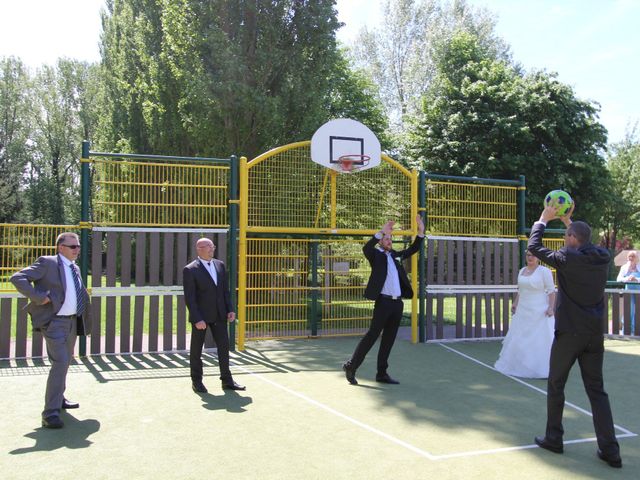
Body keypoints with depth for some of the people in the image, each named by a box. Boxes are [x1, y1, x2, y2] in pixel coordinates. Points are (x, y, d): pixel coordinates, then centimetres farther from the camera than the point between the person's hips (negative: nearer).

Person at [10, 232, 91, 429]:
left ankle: (58, 399, 39)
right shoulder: (47, 263, -10)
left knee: (65, 361, 20)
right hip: (54, 322, -8)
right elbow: (17, 278, -17)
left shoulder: (75, 268, 14)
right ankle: (51, 412, -14)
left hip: (73, 321, 8)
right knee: (60, 362, -17)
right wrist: (39, 297, -22)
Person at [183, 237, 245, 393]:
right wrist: (197, 319, -18)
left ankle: (227, 380, 16)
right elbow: (189, 298, -12)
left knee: (224, 346, 6)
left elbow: (225, 290, 11)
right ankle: (196, 382, 22)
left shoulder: (220, 265, 7)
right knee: (196, 349, 8)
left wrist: (230, 310, 2)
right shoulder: (190, 270, -10)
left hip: (219, 314, 5)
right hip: (200, 316, -5)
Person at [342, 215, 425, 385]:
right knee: (372, 335, -5)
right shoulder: (376, 255, -1)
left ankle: (382, 373, 18)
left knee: (389, 339, 10)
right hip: (383, 301, -6)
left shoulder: (395, 255, 17)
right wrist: (381, 232, -27)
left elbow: (412, 250, 23)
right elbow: (366, 248, -21)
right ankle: (350, 366, 6)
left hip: (398, 302, 6)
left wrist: (421, 232, 11)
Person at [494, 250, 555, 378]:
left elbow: (551, 291, -11)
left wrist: (551, 307, -19)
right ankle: (520, 367, 24)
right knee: (520, 339, 12)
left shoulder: (544, 271, -9)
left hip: (540, 313, -7)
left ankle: (542, 370, 5)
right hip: (523, 311, 7)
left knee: (541, 340, -3)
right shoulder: (522, 271, 10)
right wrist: (515, 303, 12)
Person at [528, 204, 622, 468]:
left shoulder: (567, 257, -14)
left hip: (569, 333, -5)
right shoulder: (603, 257, 3)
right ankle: (610, 450, 8)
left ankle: (553, 439, 21)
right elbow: (585, 244, 26)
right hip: (595, 335, 5)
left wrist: (544, 219, 9)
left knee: (555, 385, 11)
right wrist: (567, 220, 27)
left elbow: (534, 247, -2)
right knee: (597, 390, 10)